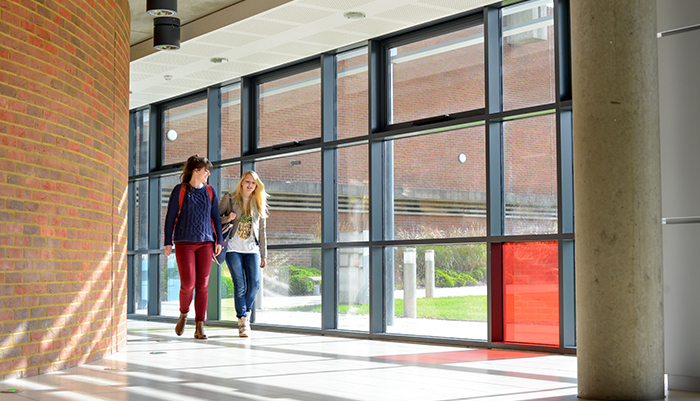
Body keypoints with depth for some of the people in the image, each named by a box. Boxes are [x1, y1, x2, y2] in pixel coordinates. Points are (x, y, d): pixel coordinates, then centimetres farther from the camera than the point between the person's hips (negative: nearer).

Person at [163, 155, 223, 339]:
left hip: (205, 243, 3)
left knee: (203, 284, -2)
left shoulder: (210, 191, 10)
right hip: (184, 242, -3)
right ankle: (183, 314, 19)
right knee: (188, 283, -10)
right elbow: (170, 217, 2)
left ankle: (199, 326, 2)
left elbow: (216, 217, 13)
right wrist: (168, 242, -2)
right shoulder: (180, 190, 0)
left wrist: (219, 241, 6)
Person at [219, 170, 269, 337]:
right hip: (233, 248, -3)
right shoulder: (229, 198, 5)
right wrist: (226, 219, -13)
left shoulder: (259, 203, 14)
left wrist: (264, 254, 13)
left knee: (254, 283, -8)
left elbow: (262, 230, 15)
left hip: (251, 249, 3)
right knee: (240, 285, -10)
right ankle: (243, 322, -4)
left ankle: (246, 312, 18)